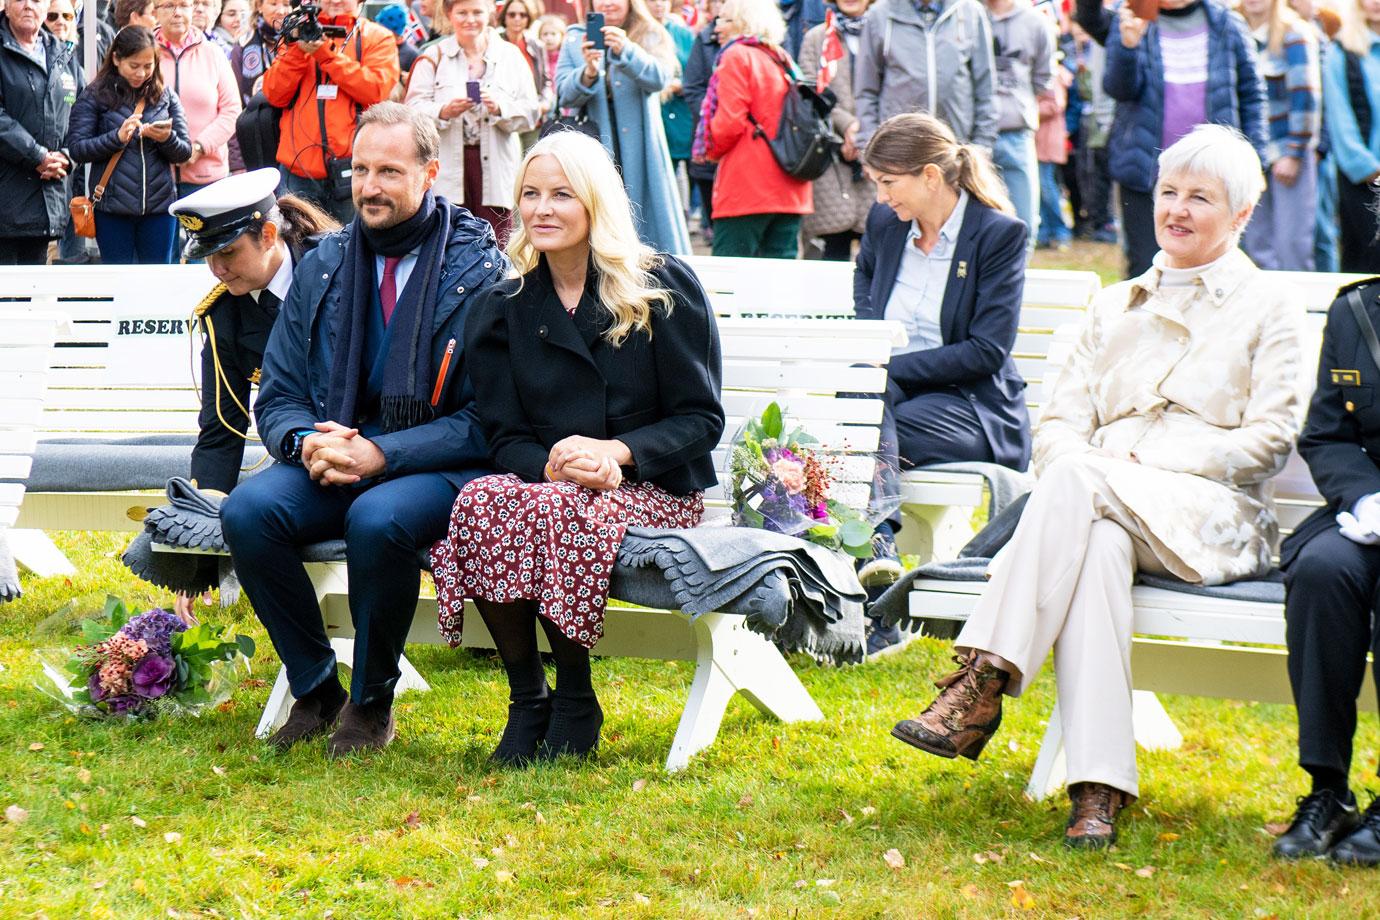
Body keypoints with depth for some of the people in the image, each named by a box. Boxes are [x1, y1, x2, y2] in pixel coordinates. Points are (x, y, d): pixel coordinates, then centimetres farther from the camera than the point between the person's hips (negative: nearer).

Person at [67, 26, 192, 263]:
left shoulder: (165, 96, 7)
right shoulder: (94, 96, -1)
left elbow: (184, 152, 8)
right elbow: (77, 149, -6)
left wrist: (167, 139, -14)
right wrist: (117, 138, -20)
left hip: (159, 207, 2)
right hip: (113, 207, -2)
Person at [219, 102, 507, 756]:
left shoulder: (479, 271, -5)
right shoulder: (322, 268, 10)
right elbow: (278, 396, 12)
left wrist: (382, 454, -20)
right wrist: (306, 442, -12)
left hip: (441, 467, -4)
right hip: (332, 456, 5)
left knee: (379, 519, -37)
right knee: (247, 510, -25)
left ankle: (372, 702, -12)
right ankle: (314, 689, -6)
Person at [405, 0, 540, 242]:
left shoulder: (510, 56, 10)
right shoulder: (434, 58, 8)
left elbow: (530, 113, 4)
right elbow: (413, 111, -1)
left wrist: (499, 108, -14)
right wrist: (444, 112, -19)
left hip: (496, 166, 1)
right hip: (447, 167, -1)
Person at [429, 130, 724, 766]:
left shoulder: (665, 289, 1)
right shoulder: (504, 309, 11)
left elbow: (700, 420, -2)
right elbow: (504, 438, 5)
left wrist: (616, 452, -19)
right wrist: (553, 464, -19)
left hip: (654, 489, -3)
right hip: (546, 482, 3)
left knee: (555, 512, -36)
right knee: (480, 503, -32)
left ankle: (576, 702, -15)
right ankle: (526, 700, -17)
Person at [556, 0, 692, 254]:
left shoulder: (651, 37, 6)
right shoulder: (576, 38, 11)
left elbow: (659, 78, -14)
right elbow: (565, 95, 1)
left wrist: (625, 51, -30)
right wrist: (588, 73, -20)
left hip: (639, 150, -1)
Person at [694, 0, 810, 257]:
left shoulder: (737, 56, -5)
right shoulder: (783, 60, 16)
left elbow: (730, 122, -13)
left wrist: (712, 151, 5)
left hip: (747, 187, -7)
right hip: (790, 190, 7)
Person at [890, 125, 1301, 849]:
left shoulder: (1267, 306, 14)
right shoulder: (1114, 306, 28)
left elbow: (1270, 439, 2)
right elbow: (1059, 423, 18)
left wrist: (1145, 460, -10)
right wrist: (1071, 461, -8)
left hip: (1213, 520, -3)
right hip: (1104, 514, 3)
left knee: (1080, 480, -35)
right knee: (1097, 548, -37)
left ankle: (984, 681, -42)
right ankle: (1098, 787, -47)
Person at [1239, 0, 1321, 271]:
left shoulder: (1293, 36, -4)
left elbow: (1306, 96, -8)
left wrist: (1294, 154, -12)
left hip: (1289, 149, -5)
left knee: (1291, 243, -8)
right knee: (1256, 244, 4)